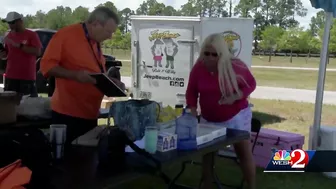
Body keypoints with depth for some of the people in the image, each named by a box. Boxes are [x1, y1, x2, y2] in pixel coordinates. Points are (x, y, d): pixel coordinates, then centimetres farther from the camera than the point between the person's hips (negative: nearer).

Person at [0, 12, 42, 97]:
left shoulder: (32, 35, -3)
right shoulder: (9, 36, 13)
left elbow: (37, 52, -13)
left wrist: (20, 46, -17)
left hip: (27, 76, -5)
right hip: (10, 76, 5)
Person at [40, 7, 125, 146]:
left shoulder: (95, 43, 12)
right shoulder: (66, 35, -11)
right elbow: (46, 65, -14)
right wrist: (75, 75, -27)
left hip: (90, 114, 7)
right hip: (68, 114, -7)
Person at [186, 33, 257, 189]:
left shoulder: (235, 66, -19)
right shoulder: (198, 68, -11)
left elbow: (251, 84, -7)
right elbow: (191, 92, -2)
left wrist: (235, 97, -23)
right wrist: (193, 111, -14)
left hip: (236, 116, -3)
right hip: (209, 119, 3)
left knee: (244, 152, 3)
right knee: (207, 152, 12)